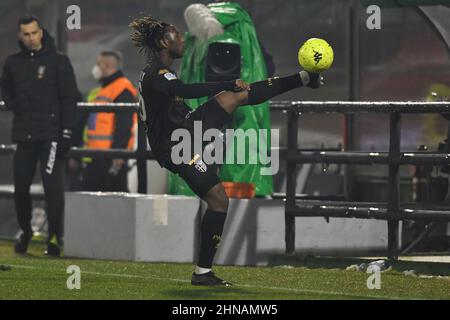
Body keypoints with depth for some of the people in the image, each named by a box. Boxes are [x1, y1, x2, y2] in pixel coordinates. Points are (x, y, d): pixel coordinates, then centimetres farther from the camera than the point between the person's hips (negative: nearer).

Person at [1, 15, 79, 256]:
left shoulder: (58, 61, 0)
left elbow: (69, 98, -2)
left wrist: (66, 132, -9)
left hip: (50, 134, -4)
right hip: (23, 134, 4)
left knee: (53, 186, -12)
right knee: (20, 187, 5)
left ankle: (55, 236, -9)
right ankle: (25, 231, 24)